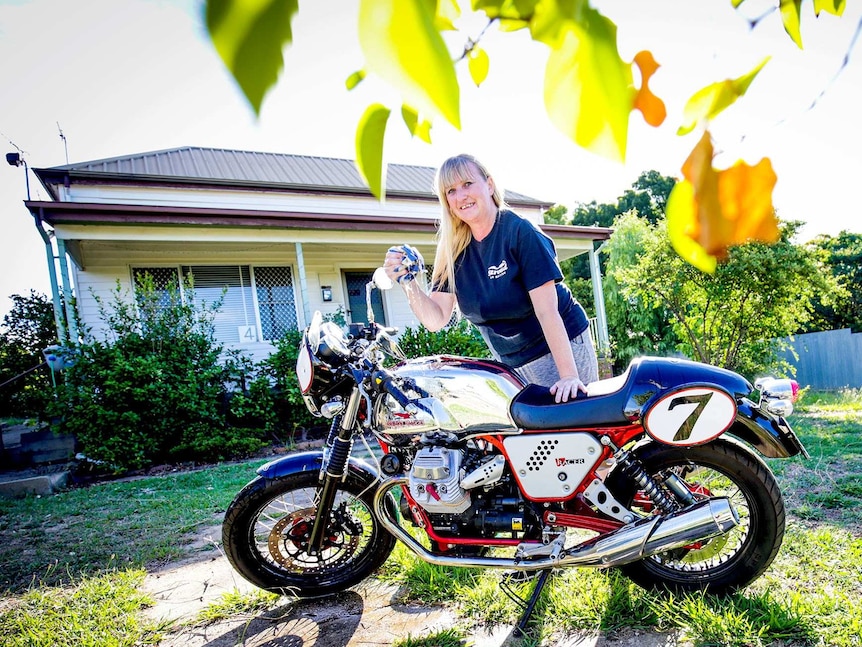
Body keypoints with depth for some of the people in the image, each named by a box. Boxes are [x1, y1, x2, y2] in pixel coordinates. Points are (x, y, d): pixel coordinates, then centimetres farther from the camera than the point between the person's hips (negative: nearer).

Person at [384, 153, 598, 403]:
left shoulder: (520, 232, -16)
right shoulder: (453, 249, -1)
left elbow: (546, 311, -22)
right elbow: (436, 319, -5)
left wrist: (568, 375, -26)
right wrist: (407, 282, -20)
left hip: (562, 351, -4)